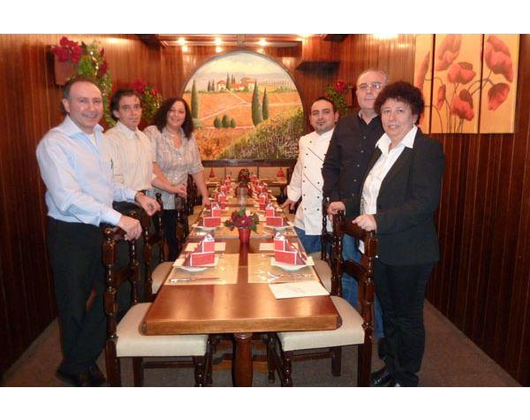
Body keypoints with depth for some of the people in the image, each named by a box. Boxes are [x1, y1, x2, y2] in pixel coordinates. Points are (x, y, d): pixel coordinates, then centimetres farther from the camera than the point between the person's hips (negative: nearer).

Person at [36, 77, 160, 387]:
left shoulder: (100, 137, 9)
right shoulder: (54, 143, -17)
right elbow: (67, 198, -28)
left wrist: (135, 195, 2)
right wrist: (118, 218, -31)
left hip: (104, 230, 7)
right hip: (71, 234, -7)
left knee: (111, 294, 16)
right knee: (75, 306, 10)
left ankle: (82, 362, 38)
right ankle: (76, 367, 37)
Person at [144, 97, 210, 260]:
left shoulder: (189, 137, 10)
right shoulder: (152, 133, -7)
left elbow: (197, 168, 12)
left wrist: (205, 196, 7)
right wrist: (170, 187, -24)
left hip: (177, 203, 5)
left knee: (173, 244, 7)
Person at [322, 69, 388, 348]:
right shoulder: (345, 125, 9)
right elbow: (330, 166, 15)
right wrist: (334, 199, 2)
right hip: (345, 216, 5)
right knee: (346, 274, 17)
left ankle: (384, 335, 27)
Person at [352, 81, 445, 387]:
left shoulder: (427, 149, -14)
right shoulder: (382, 147, 11)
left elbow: (425, 202, -23)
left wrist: (379, 221, -26)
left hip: (409, 253, -7)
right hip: (380, 248, 7)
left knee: (408, 317, 10)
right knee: (389, 312, 21)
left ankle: (407, 379, 30)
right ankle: (392, 367, 40)